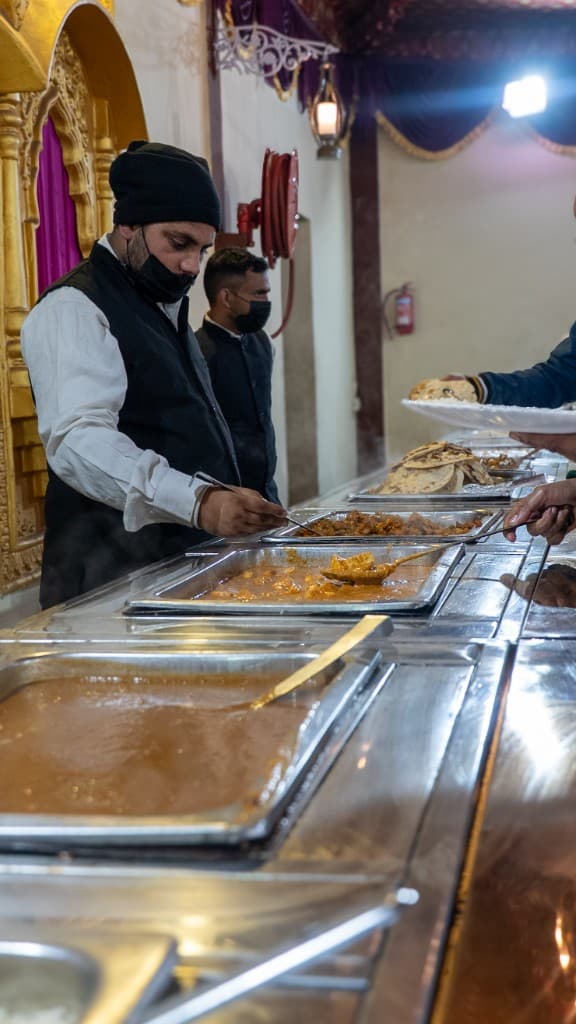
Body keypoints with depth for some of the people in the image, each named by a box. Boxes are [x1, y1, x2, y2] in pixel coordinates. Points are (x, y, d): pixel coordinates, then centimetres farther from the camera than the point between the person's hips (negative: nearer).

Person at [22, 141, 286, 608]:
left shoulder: (166, 307, 18)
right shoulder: (73, 310, -13)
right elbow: (79, 439, -29)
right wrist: (199, 502, -40)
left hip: (188, 562, 9)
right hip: (114, 582, -9)